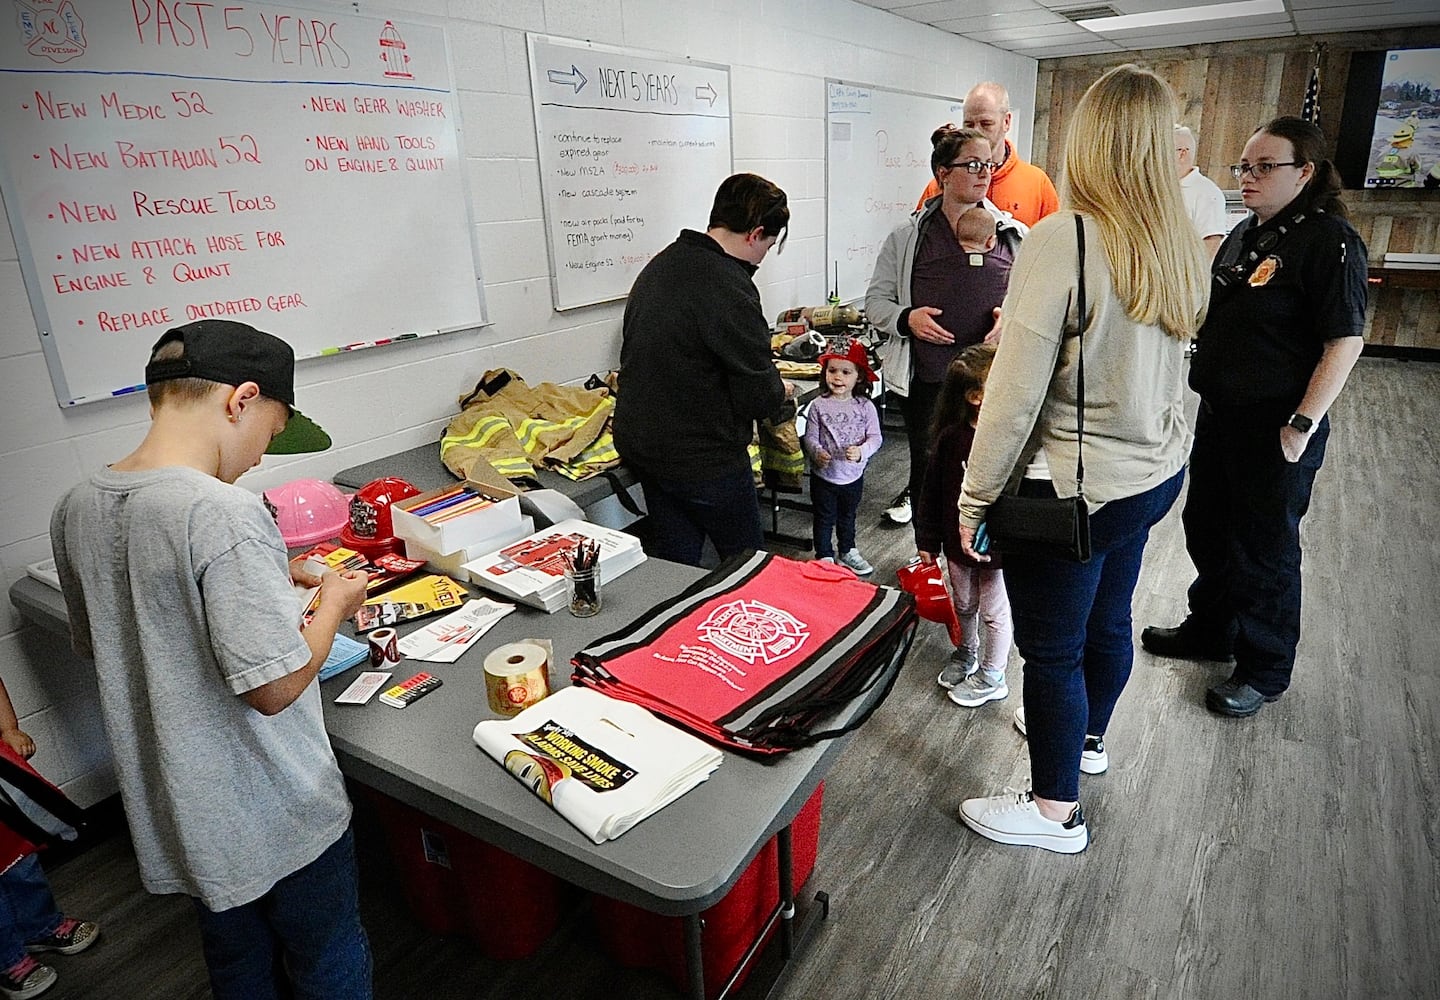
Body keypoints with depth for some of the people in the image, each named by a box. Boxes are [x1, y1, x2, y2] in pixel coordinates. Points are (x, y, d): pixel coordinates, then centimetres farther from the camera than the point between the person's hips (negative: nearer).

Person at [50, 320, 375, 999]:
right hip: (280, 815, -7)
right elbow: (274, 686, -27)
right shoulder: (224, 513, -28)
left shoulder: (75, 509, -3)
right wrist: (332, 605, -10)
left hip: (174, 813, 7)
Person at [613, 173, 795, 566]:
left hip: (639, 444, 9)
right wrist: (779, 389, 4)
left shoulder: (659, 265, 7)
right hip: (703, 459, -9)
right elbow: (759, 396, -19)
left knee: (674, 569, 19)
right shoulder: (728, 287, -21)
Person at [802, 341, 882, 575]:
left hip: (853, 475, 2)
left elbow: (875, 437, -10)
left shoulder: (865, 406, -10)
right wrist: (817, 453, -29)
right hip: (824, 475, -2)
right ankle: (824, 557, 29)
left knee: (848, 516, 24)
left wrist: (861, 451, -29)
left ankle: (848, 552, 44)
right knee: (824, 519, 12)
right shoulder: (818, 406, -12)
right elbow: (810, 436, -9)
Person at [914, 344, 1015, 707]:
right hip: (958, 541, 3)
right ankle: (966, 655, 49)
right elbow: (931, 493, -3)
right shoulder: (951, 438, -12)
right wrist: (927, 542, 1)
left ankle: (992, 677, 33)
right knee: (963, 604, 23)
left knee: (995, 612, 14)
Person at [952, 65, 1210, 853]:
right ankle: (1082, 734, 50)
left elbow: (1015, 400, -22)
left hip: (1076, 489, -8)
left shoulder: (1059, 243, -22)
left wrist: (975, 499, -11)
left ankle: (1056, 809, 27)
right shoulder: (1180, 246, 2)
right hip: (1156, 472, 8)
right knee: (1108, 619, 25)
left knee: (1052, 649, 8)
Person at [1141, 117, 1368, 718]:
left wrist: (1301, 425, -22)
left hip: (1277, 429, -8)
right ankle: (1211, 629, 40)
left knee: (1265, 549, 6)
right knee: (1206, 529, 19)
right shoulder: (1245, 234, 10)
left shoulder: (1329, 240, -14)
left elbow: (1345, 341, -18)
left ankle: (1265, 670, 26)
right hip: (1219, 415, 8)